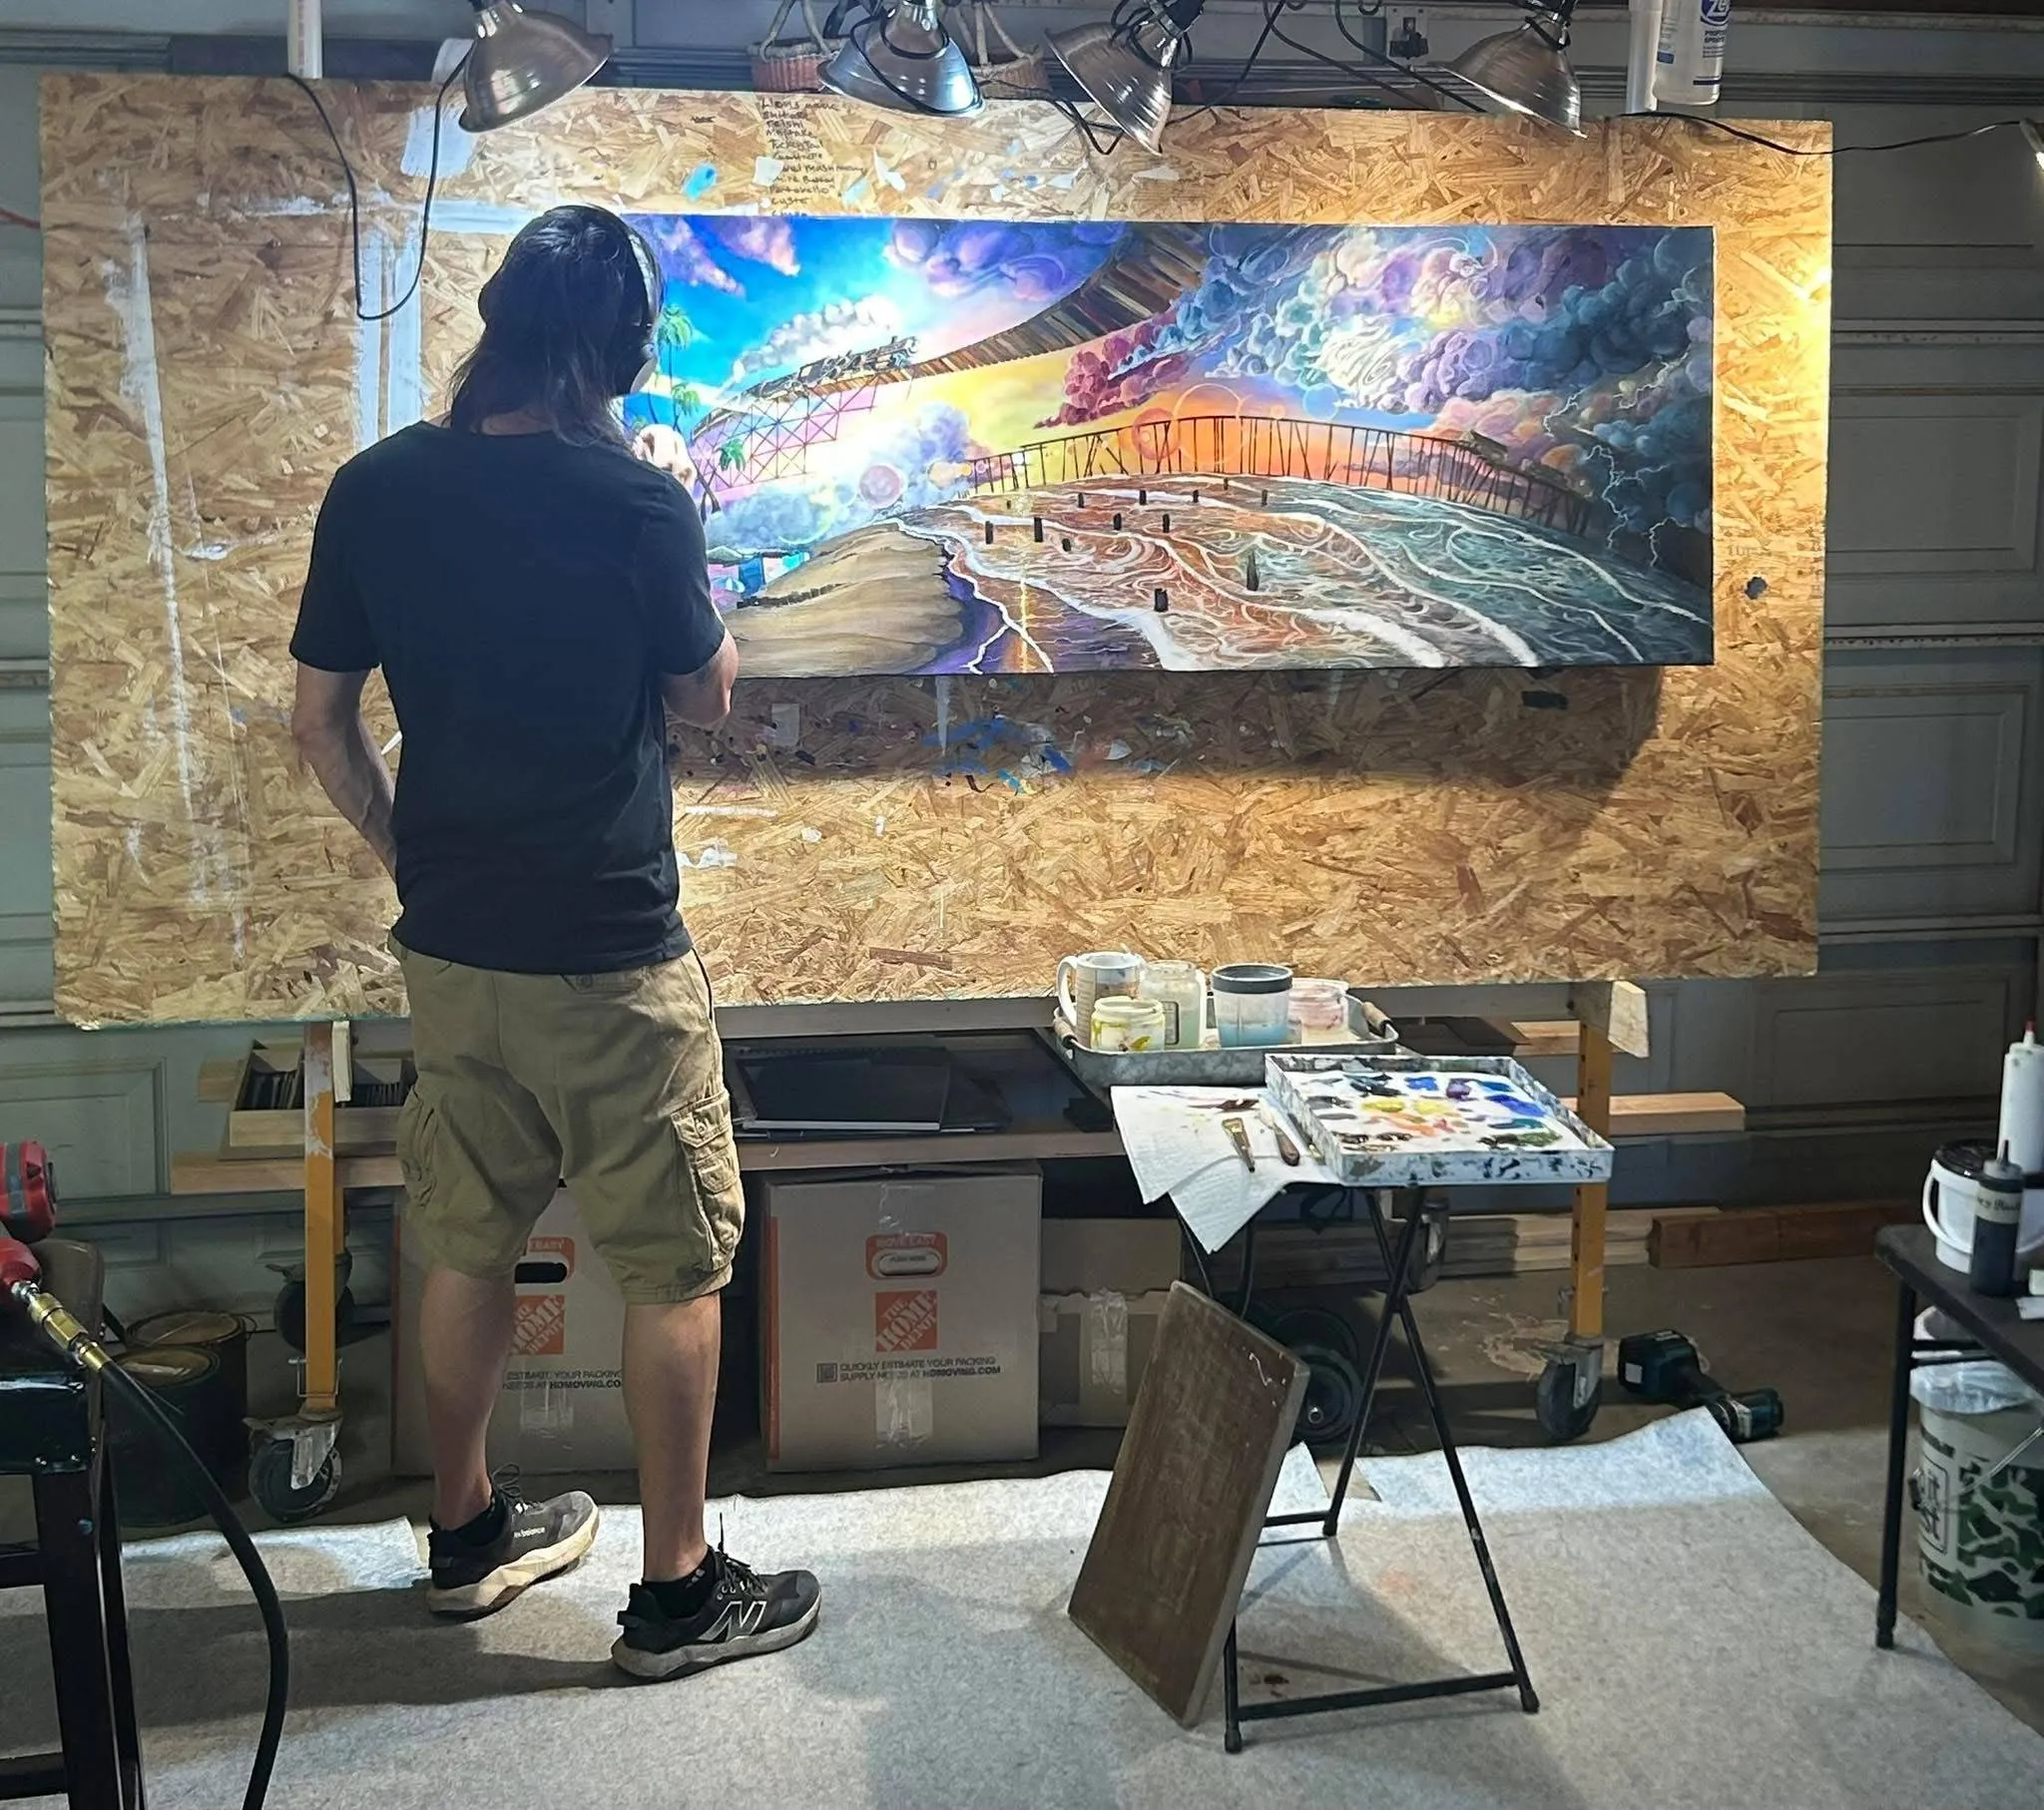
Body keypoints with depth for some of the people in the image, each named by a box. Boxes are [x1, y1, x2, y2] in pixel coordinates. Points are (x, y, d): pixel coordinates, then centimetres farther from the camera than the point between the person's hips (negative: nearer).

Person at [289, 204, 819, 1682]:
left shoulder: (377, 491, -2)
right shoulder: (635, 504, -16)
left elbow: (323, 722, 4)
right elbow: (707, 698, -1)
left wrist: (410, 857, 16)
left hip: (449, 947, 6)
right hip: (609, 960, -5)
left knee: (470, 1246, 19)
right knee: (676, 1268, 7)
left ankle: (470, 1532, 35)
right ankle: (679, 1591, 15)